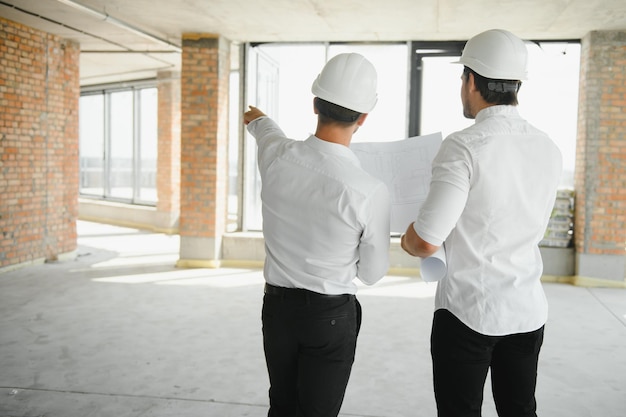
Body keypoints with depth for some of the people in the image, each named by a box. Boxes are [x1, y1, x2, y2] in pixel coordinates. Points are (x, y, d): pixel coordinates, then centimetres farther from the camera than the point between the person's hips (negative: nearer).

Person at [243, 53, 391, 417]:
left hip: (277, 304, 4)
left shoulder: (275, 155, -12)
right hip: (331, 314, -4)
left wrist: (259, 119, 41)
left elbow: (268, 132, 17)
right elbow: (373, 273, -7)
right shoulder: (371, 193, -22)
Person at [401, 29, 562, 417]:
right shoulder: (549, 148, 1)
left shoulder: (464, 147, -18)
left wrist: (407, 240, 2)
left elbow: (425, 242, -20)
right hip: (528, 310, 6)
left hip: (467, 311, -6)